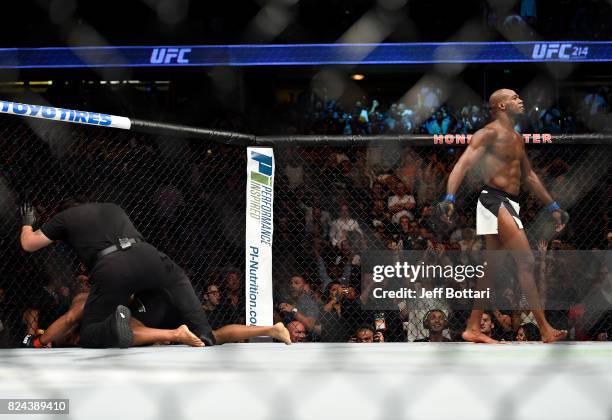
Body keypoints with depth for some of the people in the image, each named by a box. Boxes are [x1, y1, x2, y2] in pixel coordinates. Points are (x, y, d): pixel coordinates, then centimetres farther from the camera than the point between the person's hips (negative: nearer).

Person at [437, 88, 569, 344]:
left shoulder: (516, 138, 19)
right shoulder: (489, 133, -8)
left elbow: (529, 176, 28)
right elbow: (463, 164, -19)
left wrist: (552, 207, 30)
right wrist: (449, 198, -32)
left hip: (508, 204, 9)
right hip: (495, 200, -9)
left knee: (493, 267, 10)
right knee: (526, 262, -12)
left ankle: (473, 328, 14)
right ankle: (546, 331, -10)